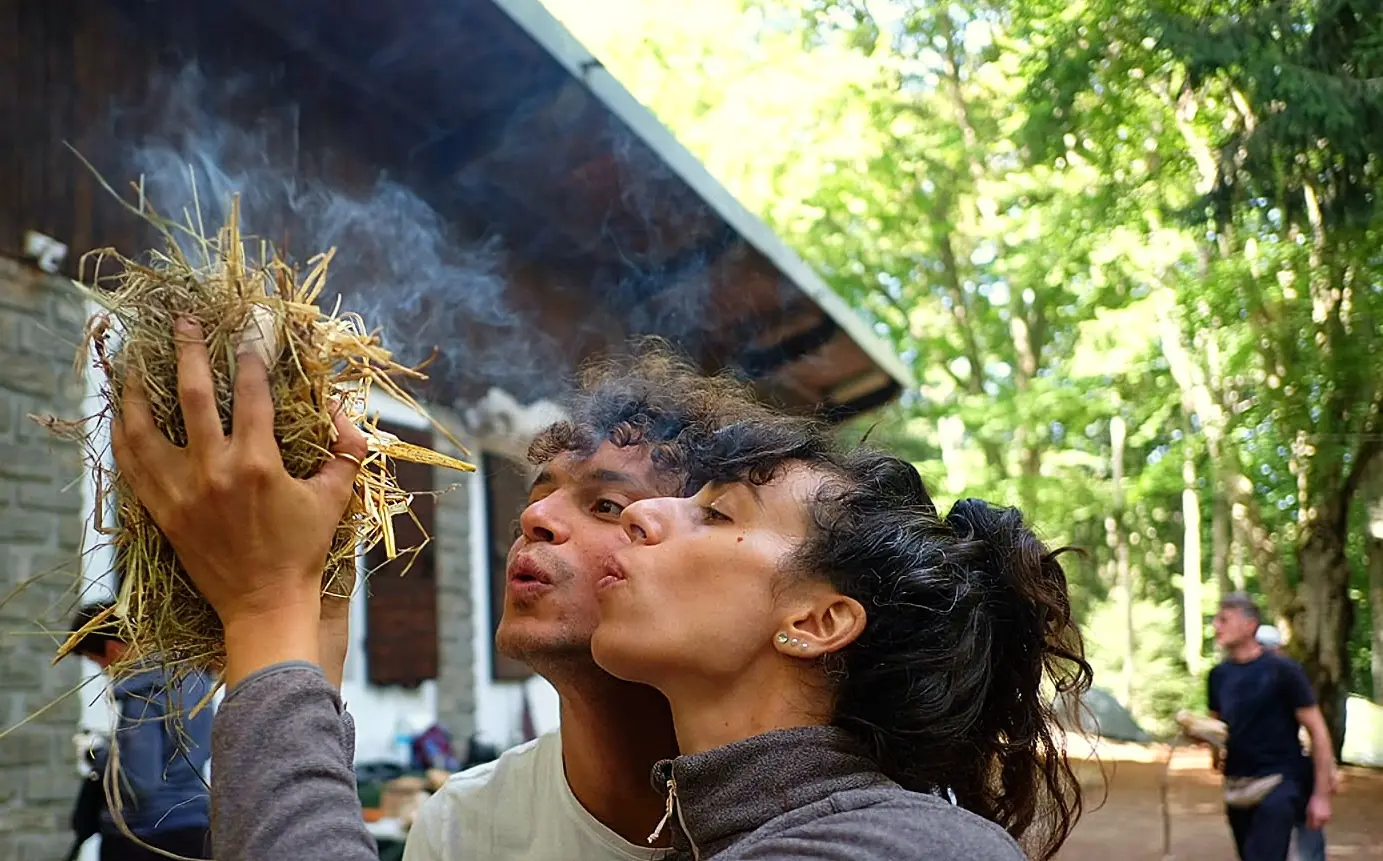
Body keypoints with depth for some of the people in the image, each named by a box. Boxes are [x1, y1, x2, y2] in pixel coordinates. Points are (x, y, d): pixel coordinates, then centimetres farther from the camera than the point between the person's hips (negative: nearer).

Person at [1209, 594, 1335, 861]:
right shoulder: (1219, 674, 8)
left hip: (1277, 783, -6)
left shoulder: (1282, 669, -9)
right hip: (1236, 787, 7)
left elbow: (1317, 730, -8)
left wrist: (1321, 794, -11)